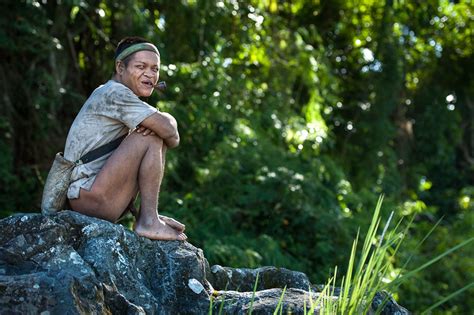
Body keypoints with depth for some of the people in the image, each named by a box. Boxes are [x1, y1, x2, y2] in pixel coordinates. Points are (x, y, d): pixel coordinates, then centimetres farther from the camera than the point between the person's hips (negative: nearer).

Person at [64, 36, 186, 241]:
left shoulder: (121, 97, 19)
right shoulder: (114, 92, -12)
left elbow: (167, 121, 12)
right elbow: (168, 129, -20)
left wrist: (167, 124, -11)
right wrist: (172, 137, 2)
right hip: (90, 195, -10)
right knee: (153, 136, -16)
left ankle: (145, 215, 6)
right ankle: (148, 221, -14)